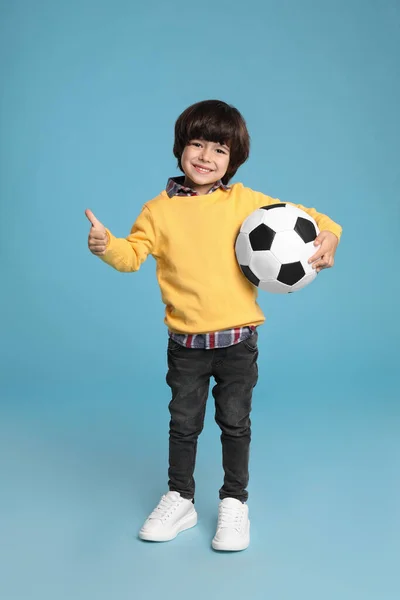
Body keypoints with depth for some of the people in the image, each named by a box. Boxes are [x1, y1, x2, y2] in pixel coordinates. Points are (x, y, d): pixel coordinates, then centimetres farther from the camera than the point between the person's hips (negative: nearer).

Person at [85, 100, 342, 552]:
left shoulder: (245, 201, -1)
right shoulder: (160, 208, 0)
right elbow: (134, 253, -2)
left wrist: (327, 234, -13)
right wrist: (107, 246, -22)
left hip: (237, 340, 0)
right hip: (185, 342, 1)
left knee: (235, 423, 11)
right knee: (183, 423, 14)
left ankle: (234, 503, 30)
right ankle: (179, 500, 33)